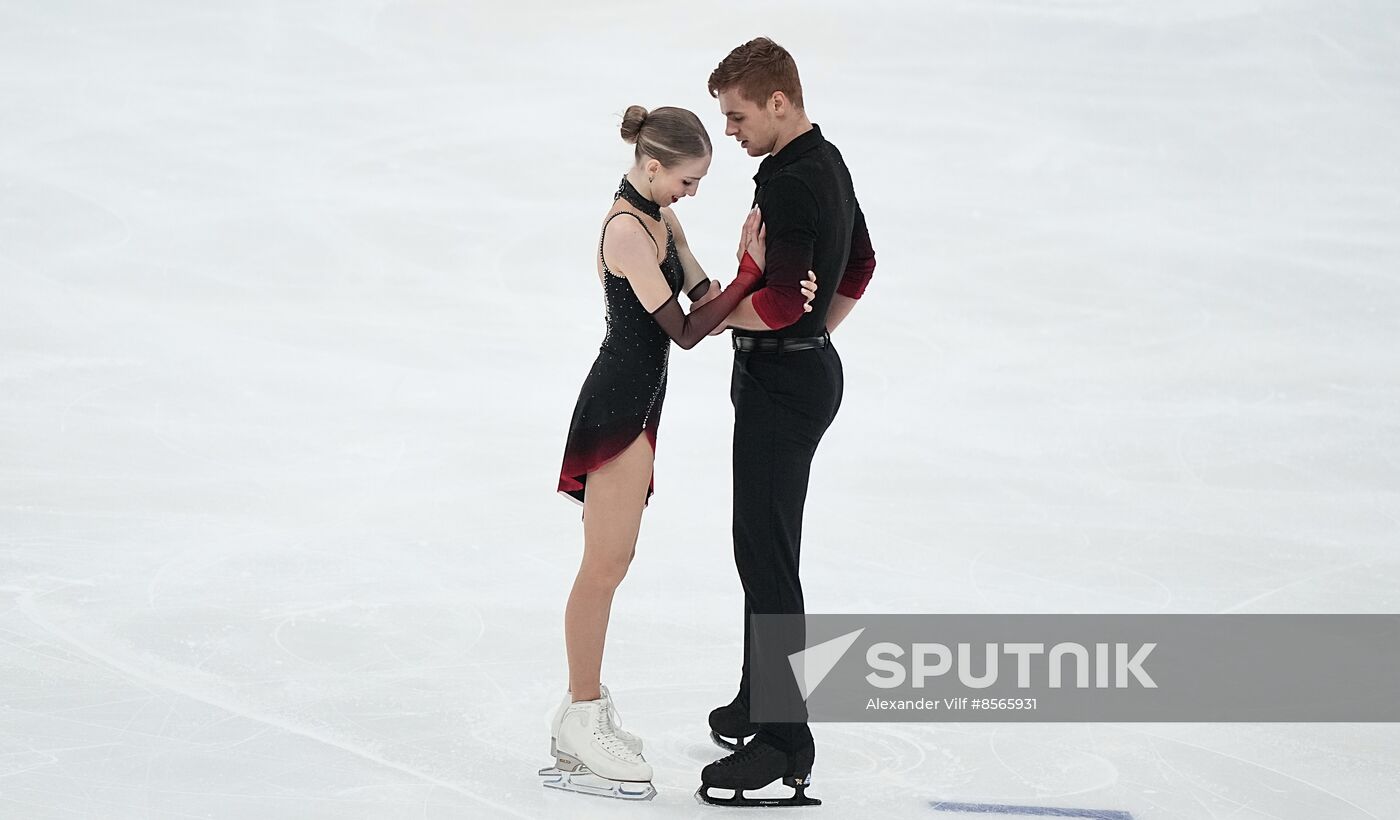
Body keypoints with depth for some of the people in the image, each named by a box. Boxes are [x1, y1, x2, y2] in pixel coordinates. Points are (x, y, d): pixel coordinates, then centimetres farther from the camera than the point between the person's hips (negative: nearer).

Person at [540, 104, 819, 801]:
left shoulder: (659, 219, 9)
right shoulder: (628, 230, -21)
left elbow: (706, 303, 4)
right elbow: (685, 331, -20)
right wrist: (752, 269, -23)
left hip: (636, 403, 10)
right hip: (618, 404, -10)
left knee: (612, 560, 15)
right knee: (605, 563, -4)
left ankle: (582, 711, 23)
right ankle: (582, 726, 3)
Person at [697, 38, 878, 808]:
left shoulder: (790, 185, -22)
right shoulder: (826, 163, 10)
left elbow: (780, 303, -28)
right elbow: (860, 268, 22)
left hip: (781, 383, -11)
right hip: (806, 367, 11)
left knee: (764, 552, -9)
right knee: (764, 544, 19)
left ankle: (784, 743, -8)